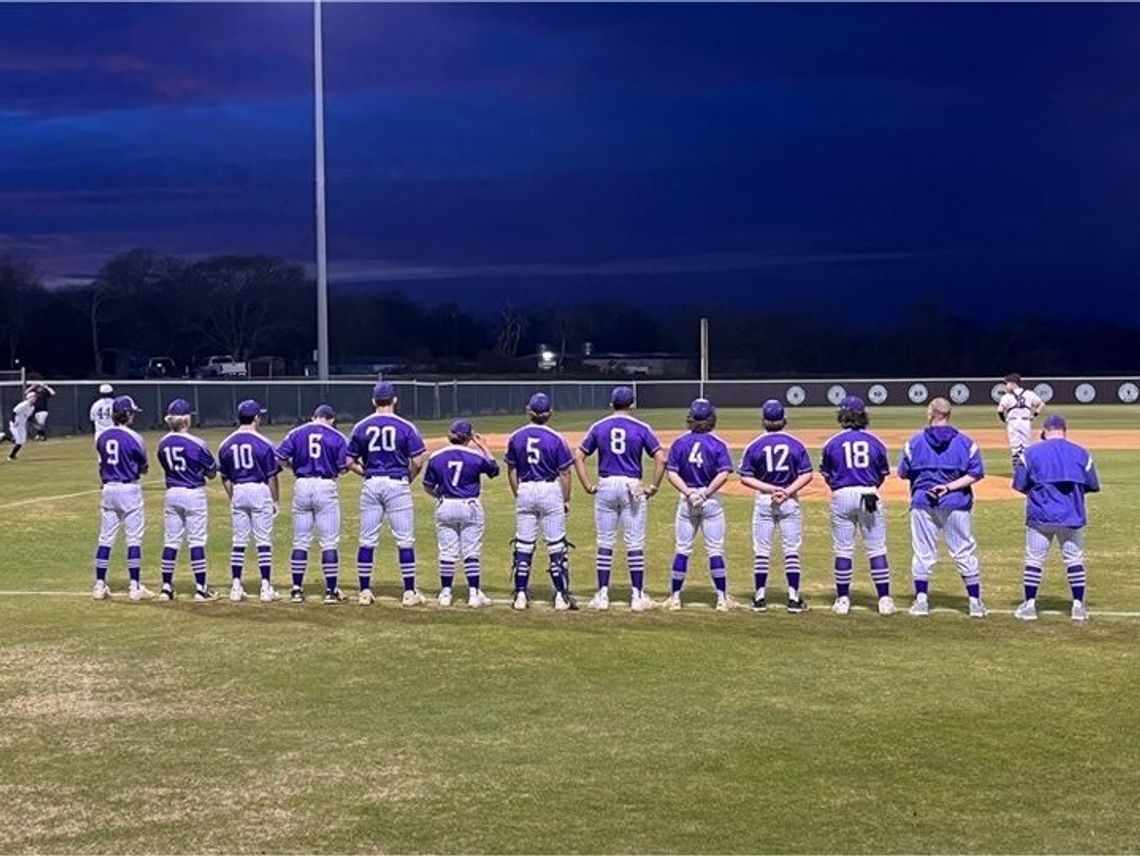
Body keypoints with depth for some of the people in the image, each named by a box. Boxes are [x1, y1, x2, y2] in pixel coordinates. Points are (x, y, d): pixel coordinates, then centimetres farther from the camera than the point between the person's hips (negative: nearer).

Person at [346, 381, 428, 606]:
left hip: (371, 485, 3)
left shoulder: (361, 427, 4)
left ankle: (365, 591, 11)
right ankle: (409, 592, 3)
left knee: (367, 540, 9)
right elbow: (418, 461, -7)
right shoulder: (406, 427, -4)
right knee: (405, 540, 3)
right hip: (397, 484, -2)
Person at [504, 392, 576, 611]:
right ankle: (561, 596, 4)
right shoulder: (556, 439, -9)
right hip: (551, 491, -2)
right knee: (556, 546, 3)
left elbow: (511, 471, 7)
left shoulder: (516, 437, 0)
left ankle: (521, 595, 9)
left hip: (525, 491, 3)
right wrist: (566, 500, 5)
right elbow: (565, 473, -6)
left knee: (523, 545, 8)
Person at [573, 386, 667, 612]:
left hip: (605, 487, 2)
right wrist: (653, 487, -1)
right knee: (635, 544, 3)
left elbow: (578, 457, 3)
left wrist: (587, 486, 6)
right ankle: (638, 596, 4)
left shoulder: (598, 427, 5)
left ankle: (602, 595, 8)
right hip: (632, 487, -2)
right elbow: (661, 459, -8)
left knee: (605, 543, 7)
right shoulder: (641, 428, 0)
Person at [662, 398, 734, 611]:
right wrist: (706, 492, -13)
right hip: (712, 501, -1)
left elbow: (671, 472, -6)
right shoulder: (717, 444, -5)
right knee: (715, 550, 4)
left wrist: (688, 493, -11)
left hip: (686, 499, 1)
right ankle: (722, 598, 5)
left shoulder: (680, 442, 0)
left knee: (682, 549, 8)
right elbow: (724, 474, -15)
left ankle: (675, 597, 9)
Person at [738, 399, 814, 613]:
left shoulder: (755, 446, -4)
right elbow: (807, 475, -7)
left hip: (763, 500, 0)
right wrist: (787, 492, -12)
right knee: (791, 551, 6)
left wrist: (770, 488, -9)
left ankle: (760, 598, 8)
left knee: (761, 551, 7)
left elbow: (745, 478, -6)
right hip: (790, 502, 0)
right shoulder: (795, 444, -3)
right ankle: (794, 598, 5)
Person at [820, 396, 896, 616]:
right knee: (877, 549, 4)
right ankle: (884, 599, 3)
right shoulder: (874, 441, 1)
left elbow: (826, 474, 6)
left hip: (842, 497, 0)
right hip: (870, 496, 0)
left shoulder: (833, 443, 0)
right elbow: (883, 474, 10)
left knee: (843, 550, 6)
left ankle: (843, 600, 9)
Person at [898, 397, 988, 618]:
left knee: (923, 553, 9)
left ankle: (921, 600, 6)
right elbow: (976, 473, -7)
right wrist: (949, 486, -11)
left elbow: (904, 473, 3)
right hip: (955, 505, 0)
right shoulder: (965, 442, -1)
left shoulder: (915, 442, -1)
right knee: (964, 553, 7)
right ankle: (975, 602, 8)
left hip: (922, 503, 0)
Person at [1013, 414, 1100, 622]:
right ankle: (1078, 606, 11)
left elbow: (1019, 484, -2)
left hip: (1040, 516, -1)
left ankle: (1029, 605, 9)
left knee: (1034, 560, 8)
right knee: (1075, 561, 12)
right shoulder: (1081, 453, 1)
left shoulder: (1032, 452, -4)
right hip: (1072, 517, 1)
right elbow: (1093, 486, 6)